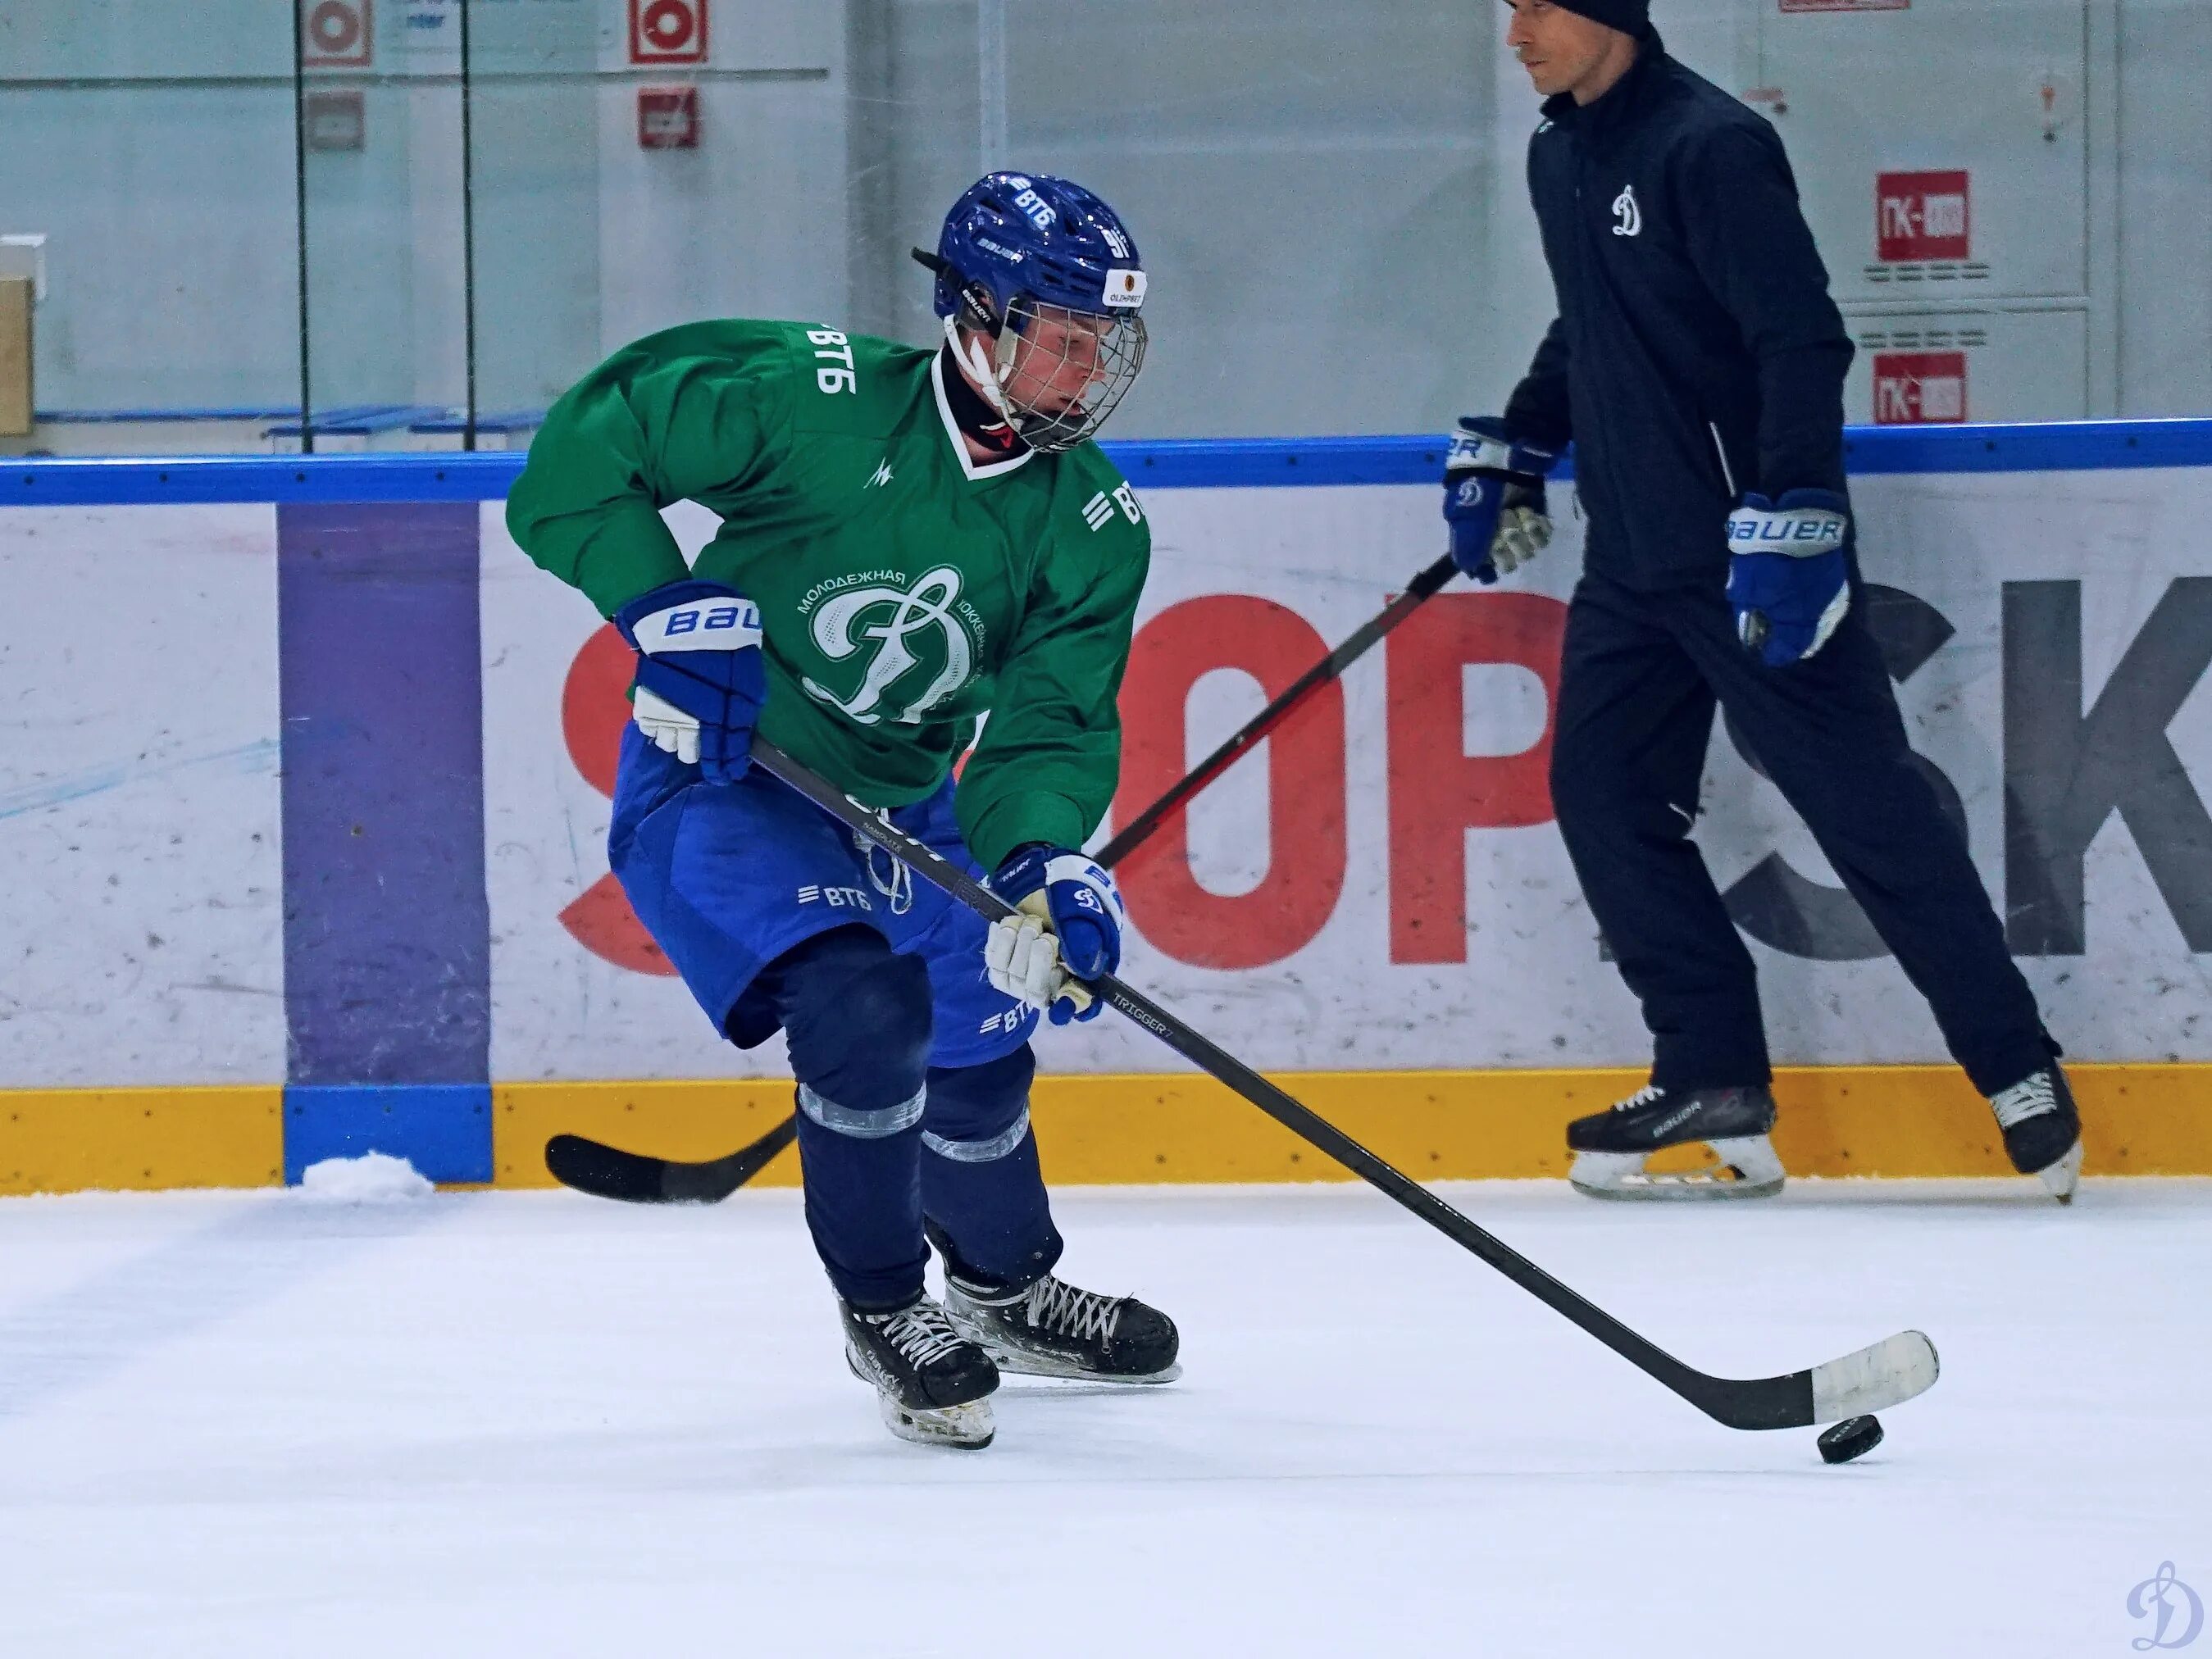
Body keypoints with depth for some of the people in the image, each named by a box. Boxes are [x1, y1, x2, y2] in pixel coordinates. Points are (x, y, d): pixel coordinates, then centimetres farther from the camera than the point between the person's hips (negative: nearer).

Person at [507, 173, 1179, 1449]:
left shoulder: (1093, 525, -8)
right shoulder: (816, 400, -24)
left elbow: (1050, 723, -12)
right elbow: (582, 449, -20)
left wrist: (1045, 867, -31)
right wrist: (669, 612, -27)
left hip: (901, 804, 6)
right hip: (717, 781, -6)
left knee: (982, 1044, 16)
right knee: (861, 1008, -26)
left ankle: (1005, 1288, 46)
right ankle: (884, 1310, -5)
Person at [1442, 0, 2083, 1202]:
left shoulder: (1711, 146, -17)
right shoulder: (1559, 160, 12)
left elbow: (1803, 340, -22)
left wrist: (1791, 519, -28)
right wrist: (1510, 452, 23)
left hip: (1754, 557, -9)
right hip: (1631, 554, 9)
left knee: (1863, 807, -6)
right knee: (1601, 793, 4)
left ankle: (2018, 1069, 3)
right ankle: (1713, 1078, 12)